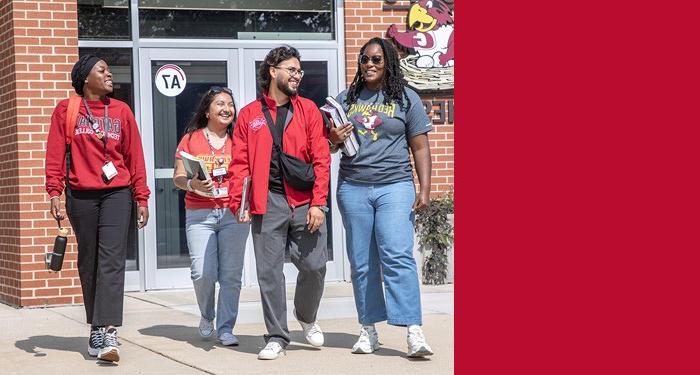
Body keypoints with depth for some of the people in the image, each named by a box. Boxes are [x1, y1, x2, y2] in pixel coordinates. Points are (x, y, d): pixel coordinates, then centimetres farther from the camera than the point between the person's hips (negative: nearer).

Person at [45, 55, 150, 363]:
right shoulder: (65, 110, 5)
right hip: (81, 196, 0)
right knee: (88, 263, 7)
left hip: (117, 194, 0)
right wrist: (55, 193, -10)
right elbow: (55, 154, 0)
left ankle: (108, 334, -19)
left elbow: (135, 157, 10)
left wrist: (142, 198, 6)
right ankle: (96, 329, 18)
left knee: (112, 261, -12)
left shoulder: (121, 111, 9)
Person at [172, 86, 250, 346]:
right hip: (199, 214, -1)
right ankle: (207, 316, 18)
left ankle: (225, 328, 8)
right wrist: (192, 185, -16)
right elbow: (178, 177, 5)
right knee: (203, 273, -9)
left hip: (233, 213, 1)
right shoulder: (191, 139, 6)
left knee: (231, 273, -2)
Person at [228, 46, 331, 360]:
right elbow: (240, 162, 5)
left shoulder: (308, 109, 8)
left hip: (304, 202, 0)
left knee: (314, 266, -1)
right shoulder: (249, 114, 9)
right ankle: (276, 338, 10)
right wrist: (238, 202, -7)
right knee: (269, 272, 1)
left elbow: (321, 159, 2)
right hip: (267, 203, 0)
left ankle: (306, 317, 27)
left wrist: (318, 203, -8)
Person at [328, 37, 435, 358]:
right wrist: (334, 139, -5)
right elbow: (329, 141, 20)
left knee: (398, 256, -15)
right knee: (362, 263, 5)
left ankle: (414, 331, -18)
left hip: (394, 186, -3)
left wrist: (425, 189, -6)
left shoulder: (406, 99, 6)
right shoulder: (346, 99, 13)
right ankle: (368, 330, 11)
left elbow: (419, 147, 4)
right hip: (352, 188, 3)